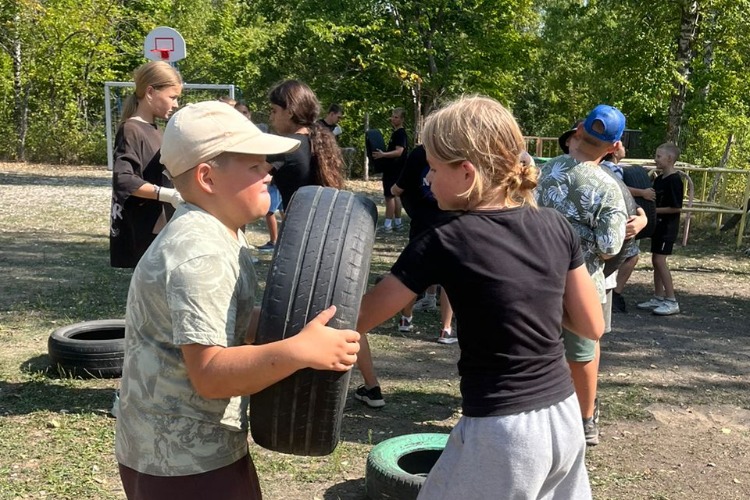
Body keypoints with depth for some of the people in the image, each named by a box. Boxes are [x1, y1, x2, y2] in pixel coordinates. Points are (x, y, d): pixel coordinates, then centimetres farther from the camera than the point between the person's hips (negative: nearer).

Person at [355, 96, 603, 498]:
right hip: (564, 418, 6)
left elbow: (359, 320, -7)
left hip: (502, 432, -6)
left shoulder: (444, 243, -15)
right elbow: (592, 326, 7)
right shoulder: (556, 226, -1)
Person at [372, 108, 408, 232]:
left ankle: (388, 224, -9)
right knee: (395, 195, 13)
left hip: (394, 169, -10)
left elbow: (399, 151, -27)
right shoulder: (395, 132, 16)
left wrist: (383, 155, -34)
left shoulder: (401, 133, -16)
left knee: (389, 195, -9)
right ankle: (397, 222, 19)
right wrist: (382, 153, 18)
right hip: (393, 168, 10)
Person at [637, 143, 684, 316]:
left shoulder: (674, 180, -16)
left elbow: (676, 207, -19)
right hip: (659, 225, 9)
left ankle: (671, 301, -7)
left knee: (660, 260, -11)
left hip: (668, 226, -9)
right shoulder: (659, 179, 11)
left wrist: (654, 210, -16)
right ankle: (658, 298, 20)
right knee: (656, 260, 12)